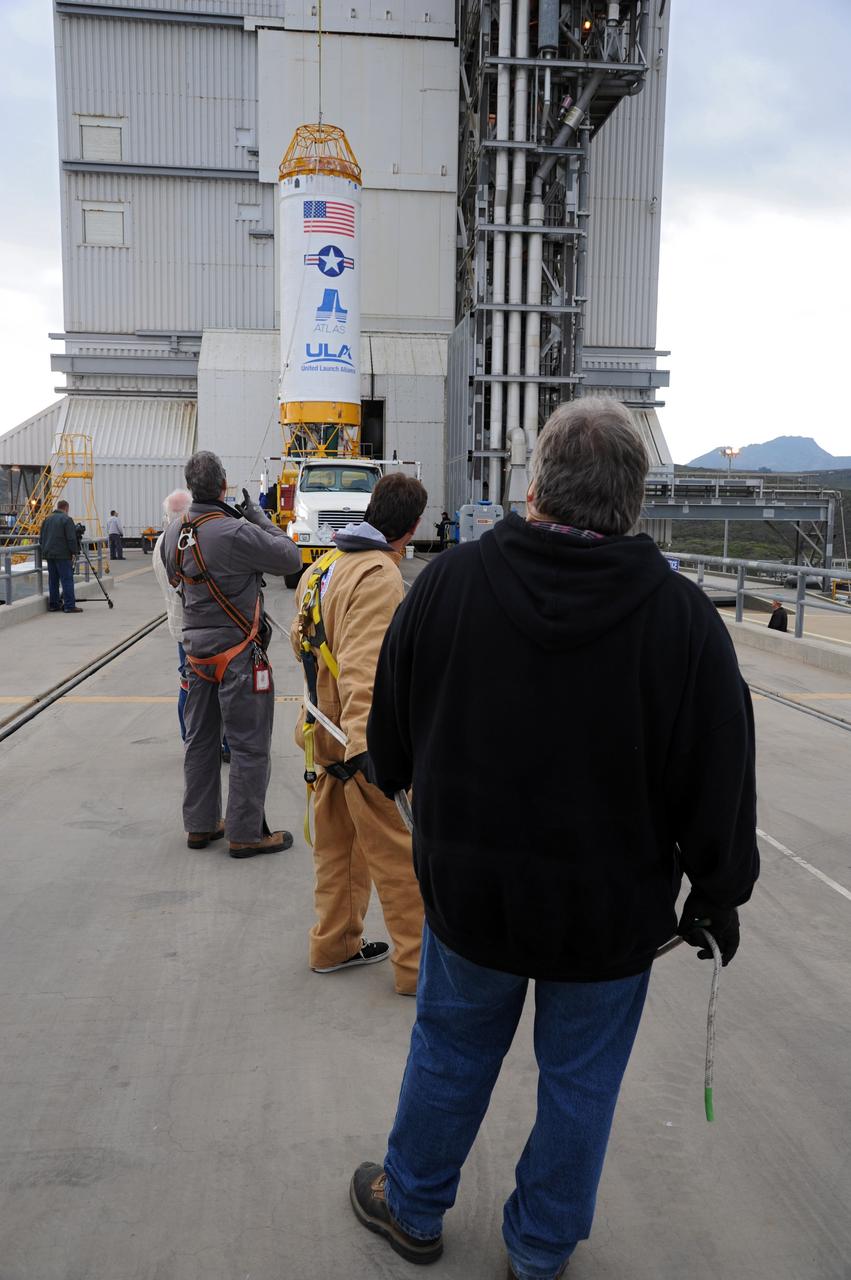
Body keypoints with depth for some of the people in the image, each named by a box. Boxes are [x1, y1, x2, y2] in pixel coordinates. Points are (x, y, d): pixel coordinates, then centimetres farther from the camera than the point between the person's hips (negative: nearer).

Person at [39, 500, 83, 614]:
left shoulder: (47, 519, 15)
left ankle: (53, 604, 14)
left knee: (53, 580, 11)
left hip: (49, 554, 7)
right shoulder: (66, 519, -8)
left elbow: (41, 538, 19)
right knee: (67, 579, -7)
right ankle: (70, 605, -10)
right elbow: (71, 539, -14)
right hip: (62, 555, -7)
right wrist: (75, 552, -5)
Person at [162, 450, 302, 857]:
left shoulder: (174, 533, 1)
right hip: (237, 649, -7)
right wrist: (257, 516, -1)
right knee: (249, 745, 3)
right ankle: (246, 833, 11)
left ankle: (200, 824, 28)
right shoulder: (235, 532, -21)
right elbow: (290, 556, -12)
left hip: (195, 647, 8)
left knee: (200, 740, 16)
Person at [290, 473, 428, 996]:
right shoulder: (381, 577, -21)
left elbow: (301, 639, 19)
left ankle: (335, 944, 33)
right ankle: (421, 965, 13)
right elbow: (364, 666, -31)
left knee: (338, 844, 20)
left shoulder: (324, 566, 8)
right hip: (368, 736, -9)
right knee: (401, 855, 2)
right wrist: (364, 744, -38)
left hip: (328, 730, 9)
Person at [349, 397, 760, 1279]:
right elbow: (721, 784, -11)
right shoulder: (683, 617, -17)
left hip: (470, 889, 2)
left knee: (451, 1050, 23)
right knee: (580, 1081, 20)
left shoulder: (449, 582, -12)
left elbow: (389, 737, 1)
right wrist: (717, 898, 6)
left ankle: (412, 1206, 47)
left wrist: (394, 781, 23)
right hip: (611, 909, -1)